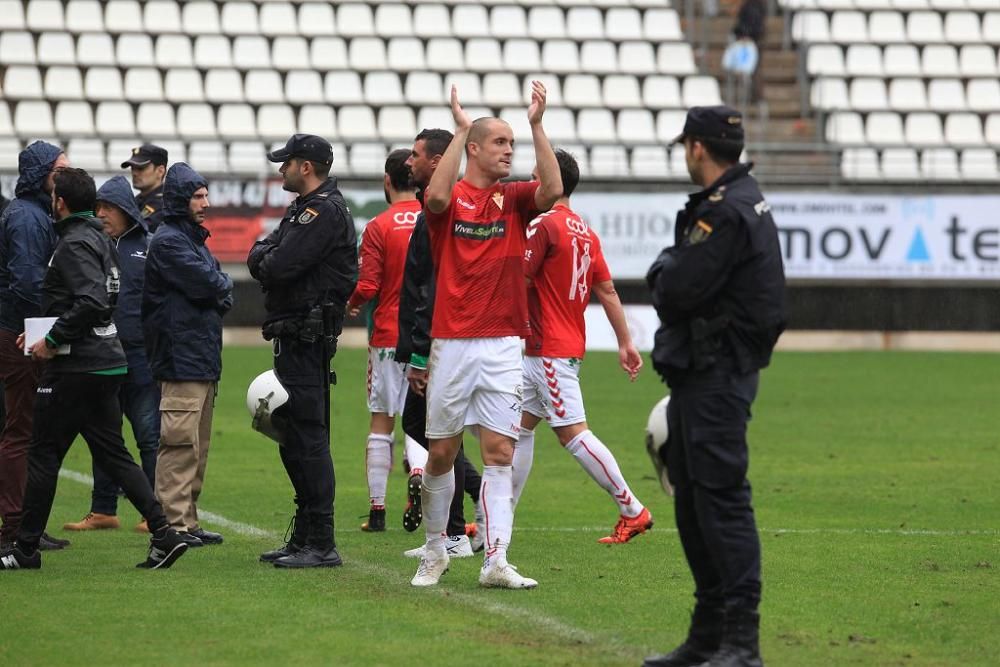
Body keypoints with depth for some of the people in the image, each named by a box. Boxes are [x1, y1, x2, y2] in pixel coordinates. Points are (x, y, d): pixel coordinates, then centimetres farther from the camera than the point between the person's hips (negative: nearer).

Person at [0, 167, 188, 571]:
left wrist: (53, 340, -18)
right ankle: (163, 534, -1)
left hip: (76, 367, -9)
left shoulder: (75, 244, -15)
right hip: (106, 362, 9)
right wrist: (46, 331, 18)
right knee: (112, 453, 9)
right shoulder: (99, 239, 15)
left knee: (43, 455, 0)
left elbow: (91, 302, -27)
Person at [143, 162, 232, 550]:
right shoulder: (167, 242, -9)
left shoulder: (195, 240, 22)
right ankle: (174, 523, -12)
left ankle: (188, 521, 16)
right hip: (181, 359, -10)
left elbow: (223, 294, 16)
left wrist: (217, 293, -5)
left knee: (198, 445, 11)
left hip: (205, 360, 10)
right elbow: (208, 285, -18)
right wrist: (222, 286, 2)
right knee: (180, 444, -12)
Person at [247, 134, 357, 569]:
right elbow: (258, 260, 14)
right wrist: (265, 257, -7)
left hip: (307, 335, -11)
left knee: (308, 437, -11)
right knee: (291, 434, 14)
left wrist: (266, 260, -2)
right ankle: (304, 537, 21)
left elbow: (280, 267, -22)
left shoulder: (325, 211, -13)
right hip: (294, 339, 11)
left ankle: (321, 544, -11)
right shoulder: (303, 209, 20)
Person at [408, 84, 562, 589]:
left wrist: (538, 126, -18)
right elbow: (437, 196, -23)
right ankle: (435, 552, 23)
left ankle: (496, 561, -7)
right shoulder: (451, 198, 1)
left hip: (504, 343, 2)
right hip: (452, 343, -2)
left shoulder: (513, 198, 8)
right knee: (441, 453, 6)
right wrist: (460, 128, -21)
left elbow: (552, 191, -12)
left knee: (499, 452, -5)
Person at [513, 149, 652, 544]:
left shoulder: (544, 224, -14)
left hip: (550, 351, -10)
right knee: (520, 426, 13)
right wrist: (625, 342, 14)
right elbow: (607, 290, 12)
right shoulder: (585, 232, 11)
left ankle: (632, 511, -5)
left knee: (574, 434, -7)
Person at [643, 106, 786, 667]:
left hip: (716, 378, -11)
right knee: (692, 496, 14)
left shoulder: (727, 212, -17)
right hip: (702, 374, 11)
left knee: (722, 497, -13)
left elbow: (678, 291, -20)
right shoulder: (746, 201, 17)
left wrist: (664, 268, -2)